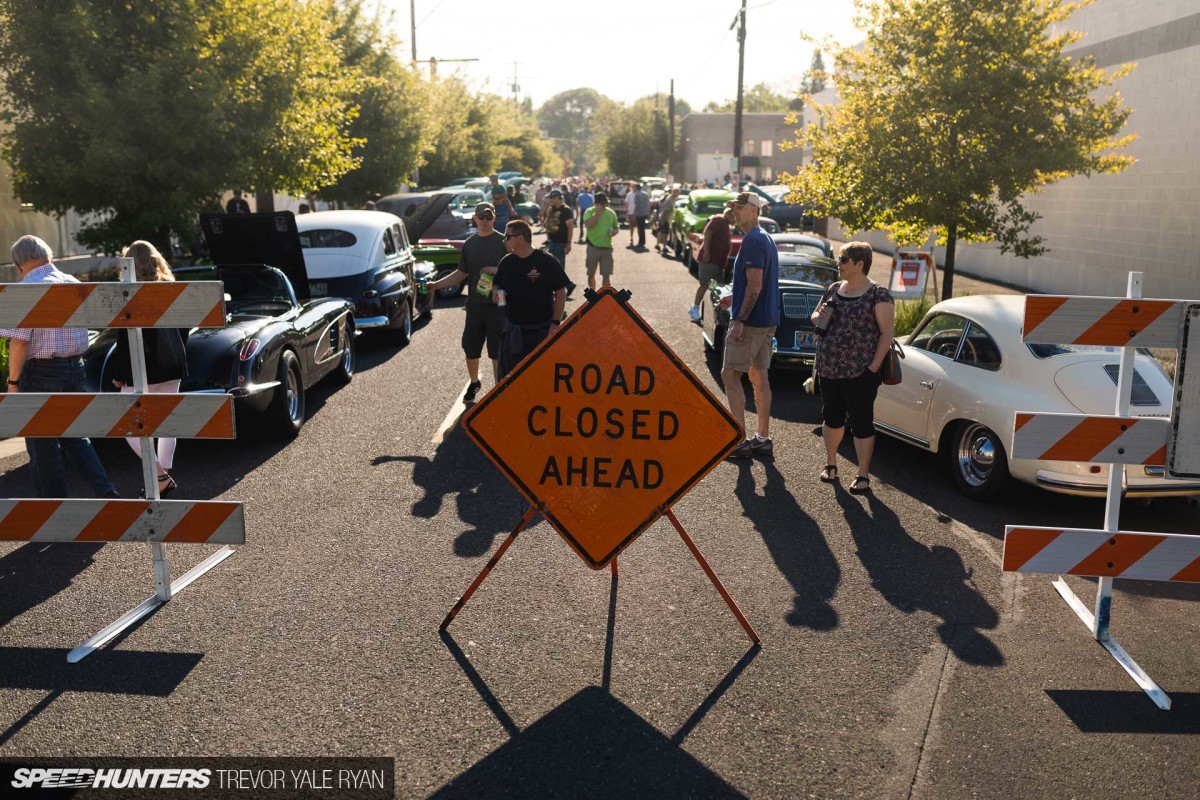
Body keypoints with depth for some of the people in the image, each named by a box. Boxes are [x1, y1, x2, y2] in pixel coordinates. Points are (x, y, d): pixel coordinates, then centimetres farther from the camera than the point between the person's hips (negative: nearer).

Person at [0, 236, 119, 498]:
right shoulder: (73, 284, 9)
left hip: (41, 373, -7)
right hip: (75, 368, 7)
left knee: (42, 447, 5)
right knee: (74, 437, 17)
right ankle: (106, 490, 2)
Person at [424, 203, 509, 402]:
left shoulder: (503, 242, -5)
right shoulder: (469, 244, 8)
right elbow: (461, 273, 12)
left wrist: (497, 271, -21)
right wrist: (436, 284, 3)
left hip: (498, 304, -4)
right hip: (475, 304, 4)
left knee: (497, 351, 1)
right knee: (470, 348, 11)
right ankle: (473, 383, 34)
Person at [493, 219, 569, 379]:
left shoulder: (547, 261, -10)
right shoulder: (506, 262, 4)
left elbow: (561, 292, -7)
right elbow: (497, 285, 18)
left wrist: (555, 323, -12)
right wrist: (496, 293, -6)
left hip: (542, 330, -4)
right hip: (513, 331, 4)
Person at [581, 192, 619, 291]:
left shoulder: (611, 213, 5)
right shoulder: (590, 211, -6)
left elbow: (616, 227, 16)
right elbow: (588, 224, -23)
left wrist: (615, 231, -7)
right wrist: (598, 212, -22)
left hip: (607, 247, 2)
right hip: (593, 247, -1)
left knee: (606, 275, -2)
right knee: (591, 274, 12)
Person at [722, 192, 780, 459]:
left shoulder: (752, 241, -15)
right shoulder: (767, 239, 16)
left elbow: (755, 286, -21)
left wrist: (739, 321, -22)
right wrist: (735, 298, 26)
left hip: (750, 321, -10)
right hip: (768, 320, 10)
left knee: (730, 375, -4)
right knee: (759, 377, 11)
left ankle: (740, 440, -4)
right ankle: (763, 438, 15)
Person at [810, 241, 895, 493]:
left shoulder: (878, 294, -8)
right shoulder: (834, 290, 11)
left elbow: (887, 332, -11)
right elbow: (814, 316, 22)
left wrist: (874, 366, -16)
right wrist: (819, 317, -3)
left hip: (860, 373, -6)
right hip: (828, 369, 6)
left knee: (861, 423, 2)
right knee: (832, 418, 16)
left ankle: (864, 476, 12)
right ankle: (830, 463, 34)